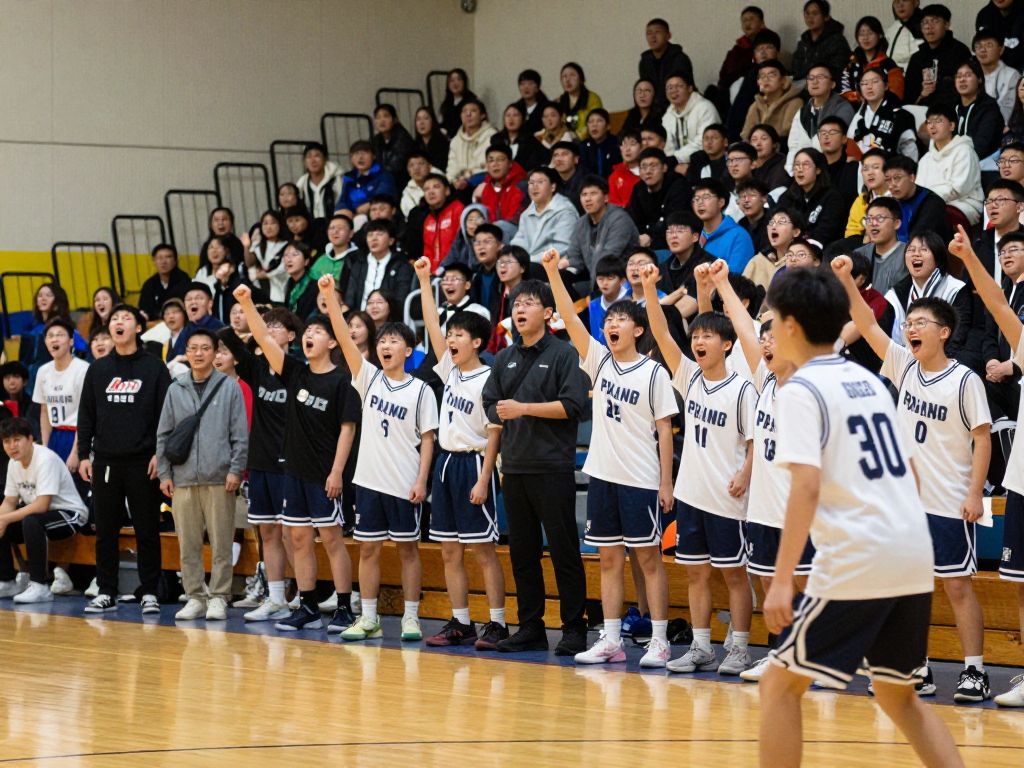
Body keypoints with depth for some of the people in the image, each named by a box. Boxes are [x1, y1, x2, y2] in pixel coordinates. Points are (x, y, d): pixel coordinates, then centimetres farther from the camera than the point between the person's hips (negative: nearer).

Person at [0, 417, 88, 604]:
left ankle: (39, 586, -31)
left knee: (31, 522, -36)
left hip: (70, 514, -8)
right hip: (39, 513, 8)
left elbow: (41, 505, -29)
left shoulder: (46, 459, -23)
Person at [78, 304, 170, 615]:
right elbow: (86, 415, 12)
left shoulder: (154, 367, 1)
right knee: (105, 531, 5)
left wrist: (160, 453, -10)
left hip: (143, 461, -3)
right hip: (105, 461, 3)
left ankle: (149, 593, 6)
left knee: (147, 531, 0)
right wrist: (84, 455, 6)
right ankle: (106, 593, 12)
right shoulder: (98, 369, 11)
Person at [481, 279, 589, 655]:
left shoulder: (562, 354, -3)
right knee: (522, 552, 9)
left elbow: (571, 405, -12)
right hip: (515, 467, 6)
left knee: (564, 551, -4)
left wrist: (523, 408, -14)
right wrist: (497, 419, -3)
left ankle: (574, 630, -1)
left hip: (552, 467, -6)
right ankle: (530, 628, 16)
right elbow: (491, 403, 18)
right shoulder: (504, 359, 15)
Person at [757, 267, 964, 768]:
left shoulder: (802, 390, -7)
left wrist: (782, 580, -19)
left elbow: (807, 487, -18)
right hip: (914, 560, 8)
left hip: (855, 565, -8)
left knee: (781, 686, 3)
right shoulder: (868, 382, 17)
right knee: (897, 695, 19)